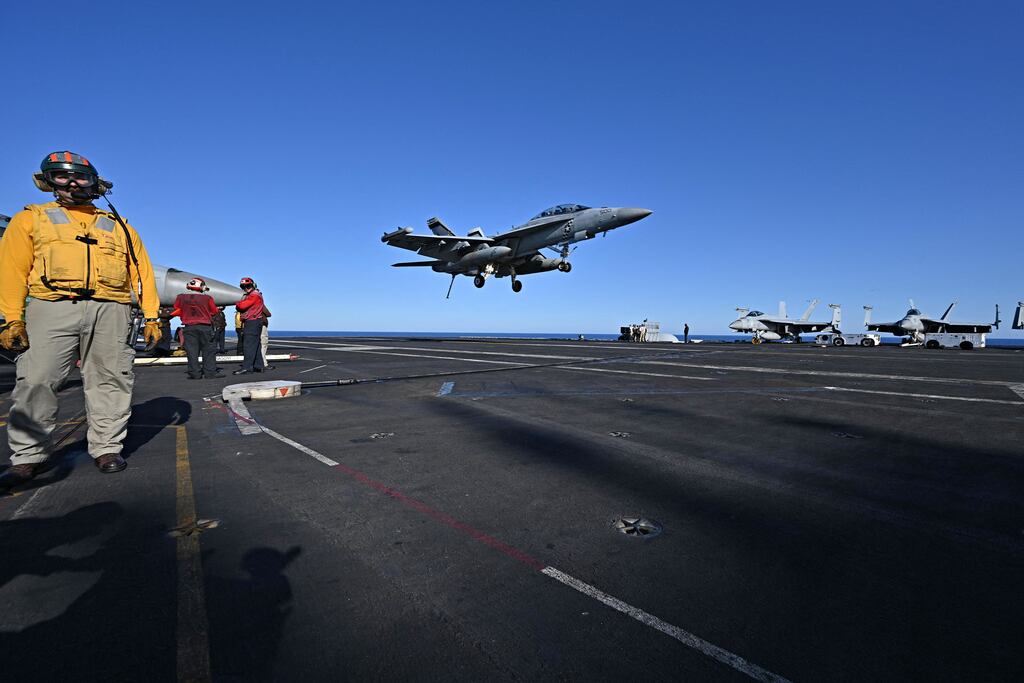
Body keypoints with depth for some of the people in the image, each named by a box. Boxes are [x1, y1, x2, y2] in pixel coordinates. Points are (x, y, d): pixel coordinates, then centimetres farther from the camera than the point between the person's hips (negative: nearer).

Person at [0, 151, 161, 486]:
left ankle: (107, 448, 8)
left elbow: (142, 272, 14)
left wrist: (151, 317, 4)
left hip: (111, 311, 1)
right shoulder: (31, 219, 18)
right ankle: (29, 456, 5)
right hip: (53, 308, 0)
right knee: (36, 381, -5)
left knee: (110, 382, -1)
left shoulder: (119, 226, 21)